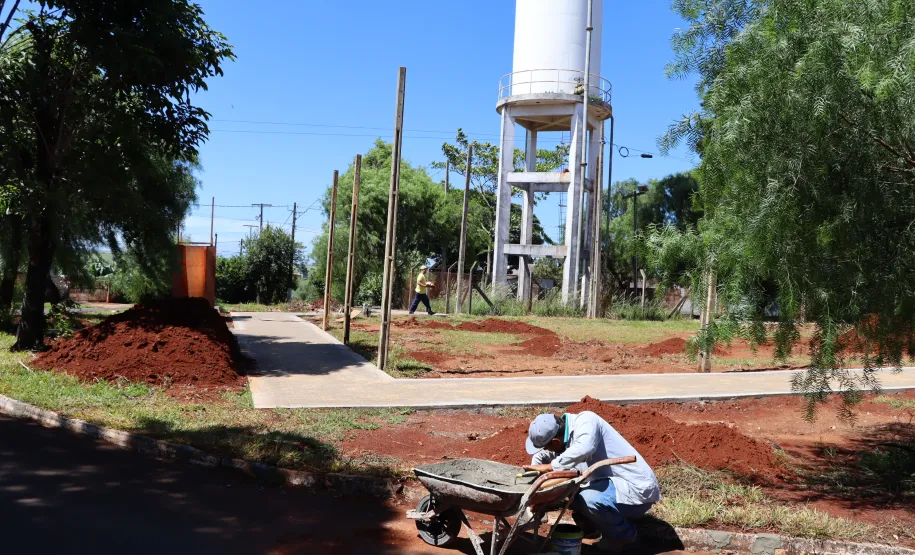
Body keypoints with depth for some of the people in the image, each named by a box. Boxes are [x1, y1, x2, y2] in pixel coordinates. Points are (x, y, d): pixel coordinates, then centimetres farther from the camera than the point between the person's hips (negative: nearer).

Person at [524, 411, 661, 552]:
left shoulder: (585, 421, -21)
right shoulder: (566, 434, 2)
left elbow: (584, 449, -43)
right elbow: (541, 454, 19)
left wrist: (549, 466, -31)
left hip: (637, 490, -9)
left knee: (590, 498, -30)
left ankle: (627, 537, -3)